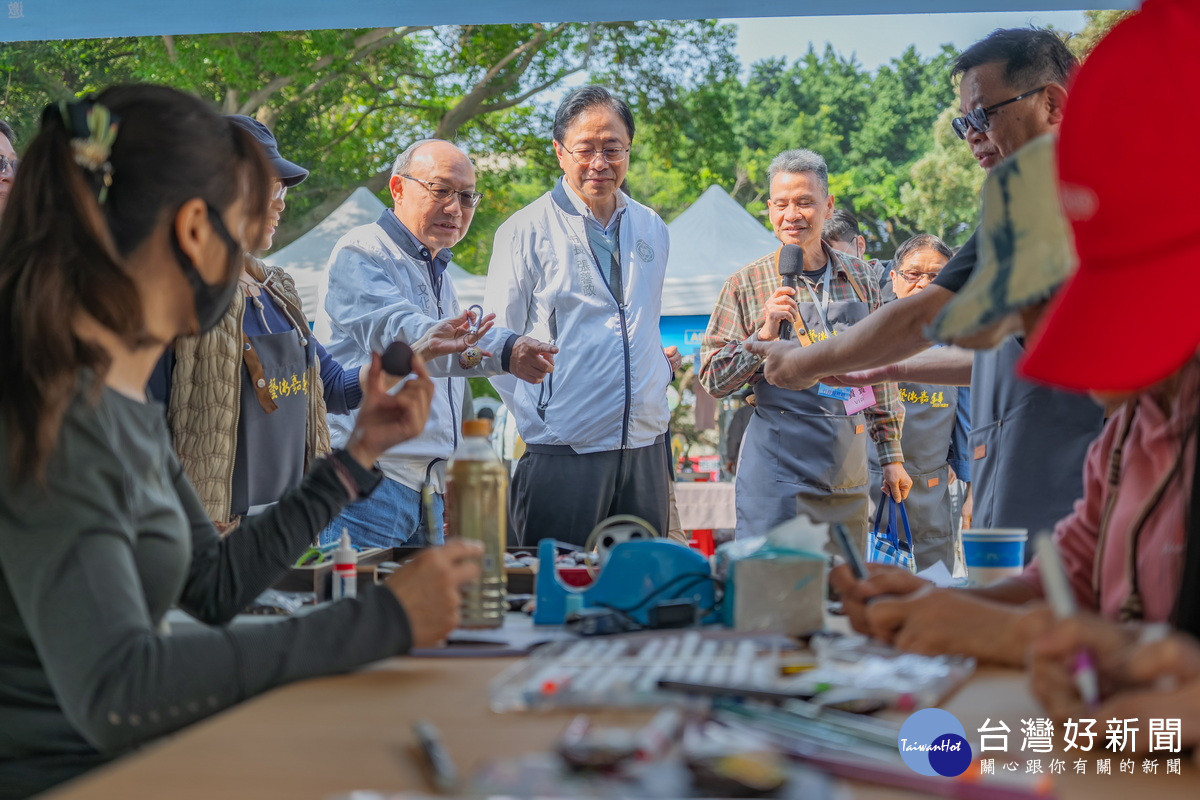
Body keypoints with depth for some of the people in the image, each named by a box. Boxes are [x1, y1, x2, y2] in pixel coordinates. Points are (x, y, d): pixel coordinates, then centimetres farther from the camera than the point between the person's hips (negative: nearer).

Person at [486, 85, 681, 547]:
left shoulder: (652, 231, 14)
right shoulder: (526, 232, -2)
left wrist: (661, 370, 10)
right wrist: (535, 421, -9)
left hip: (646, 448, 5)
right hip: (564, 452, -5)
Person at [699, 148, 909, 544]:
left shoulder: (860, 278, 9)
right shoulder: (747, 284, -1)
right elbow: (713, 380, -2)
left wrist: (891, 453, 14)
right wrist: (764, 334, -16)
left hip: (848, 473, 4)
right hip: (778, 471, -4)